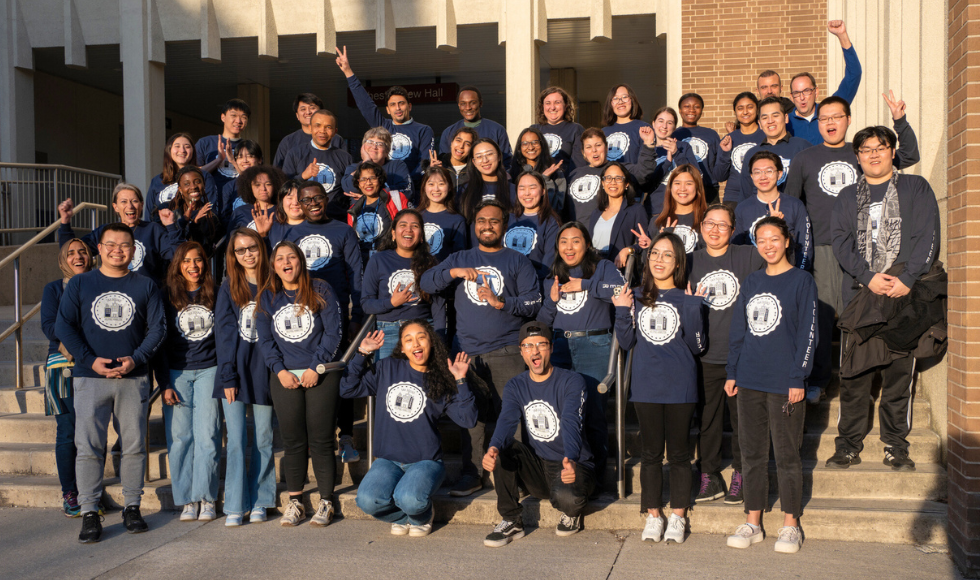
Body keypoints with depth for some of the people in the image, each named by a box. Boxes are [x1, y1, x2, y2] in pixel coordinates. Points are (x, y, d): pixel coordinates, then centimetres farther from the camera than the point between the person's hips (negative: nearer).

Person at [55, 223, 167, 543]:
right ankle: (89, 513, 7)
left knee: (134, 445, 5)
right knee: (89, 446, -2)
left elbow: (157, 328, 4)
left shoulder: (145, 286, 8)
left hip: (134, 378, 1)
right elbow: (63, 326, 2)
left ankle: (132, 507, 18)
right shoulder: (79, 284, 7)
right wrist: (91, 360, -10)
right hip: (90, 377, 0)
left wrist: (135, 359, -11)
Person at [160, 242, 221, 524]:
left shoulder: (215, 295, 6)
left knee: (207, 435, -5)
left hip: (209, 371, 0)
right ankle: (187, 500, 9)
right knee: (179, 437, -1)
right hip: (177, 373, 0)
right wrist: (164, 384, -2)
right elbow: (160, 341, 5)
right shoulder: (168, 297, 4)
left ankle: (207, 499, 4)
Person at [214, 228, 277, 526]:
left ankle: (259, 503, 16)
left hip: (264, 372, 0)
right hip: (235, 373, 0)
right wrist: (228, 376, -6)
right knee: (236, 441, -1)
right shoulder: (228, 288, 6)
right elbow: (224, 333, 1)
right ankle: (235, 507, 6)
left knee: (263, 440, 6)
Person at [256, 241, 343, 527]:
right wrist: (280, 369, -5)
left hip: (320, 375, -3)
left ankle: (326, 503, 9)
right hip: (285, 377, 3)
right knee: (293, 441, 6)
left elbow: (333, 331, -4)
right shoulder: (267, 297, 10)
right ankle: (295, 502, 17)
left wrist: (315, 367, -11)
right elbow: (264, 338, 8)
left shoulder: (320, 291, 1)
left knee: (321, 440, -1)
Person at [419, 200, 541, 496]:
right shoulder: (459, 259, 19)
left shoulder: (518, 261, 11)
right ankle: (471, 474, 10)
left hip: (506, 351, -2)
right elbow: (426, 283, 7)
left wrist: (500, 302, -13)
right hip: (467, 349, 2)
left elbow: (533, 303, 1)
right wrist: (455, 272, -9)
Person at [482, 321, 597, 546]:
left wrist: (570, 460, -48)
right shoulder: (515, 386, 2)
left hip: (571, 466, -4)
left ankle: (572, 512, 5)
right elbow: (507, 421, -17)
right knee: (503, 448, -22)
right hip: (538, 468, 4)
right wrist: (493, 448, -41)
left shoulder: (572, 382, -10)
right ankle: (511, 521, -9)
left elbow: (571, 423, -27)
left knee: (565, 497, -35)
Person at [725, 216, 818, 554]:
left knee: (786, 455, 3)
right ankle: (752, 523, 17)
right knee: (752, 453, 9)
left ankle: (790, 525, 14)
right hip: (750, 381, 5)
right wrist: (732, 372, 10)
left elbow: (807, 334, -6)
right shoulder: (751, 283, 12)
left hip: (784, 383, -5)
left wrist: (798, 378, -11)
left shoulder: (801, 282, -2)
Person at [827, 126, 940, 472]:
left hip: (905, 295, -1)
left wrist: (907, 279, -12)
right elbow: (840, 242, 3)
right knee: (854, 373, 1)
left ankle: (896, 446, 13)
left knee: (900, 372, 1)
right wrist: (868, 277, -12)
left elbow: (927, 238, 1)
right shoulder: (847, 197, 16)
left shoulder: (916, 189, 10)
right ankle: (849, 445, 10)